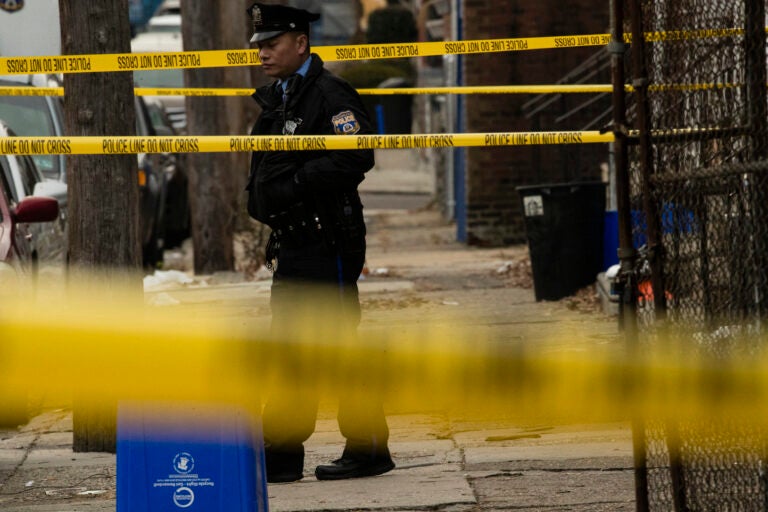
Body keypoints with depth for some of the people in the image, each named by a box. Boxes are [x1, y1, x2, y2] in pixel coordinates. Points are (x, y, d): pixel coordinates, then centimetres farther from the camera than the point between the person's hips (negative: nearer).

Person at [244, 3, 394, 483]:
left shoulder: (330, 94, -12)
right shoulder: (277, 99, 17)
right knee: (292, 351, 11)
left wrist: (294, 186, -22)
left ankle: (369, 448, 4)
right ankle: (282, 454, 15)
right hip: (293, 244, 9)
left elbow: (356, 157, -23)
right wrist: (261, 194, 7)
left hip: (327, 241, -9)